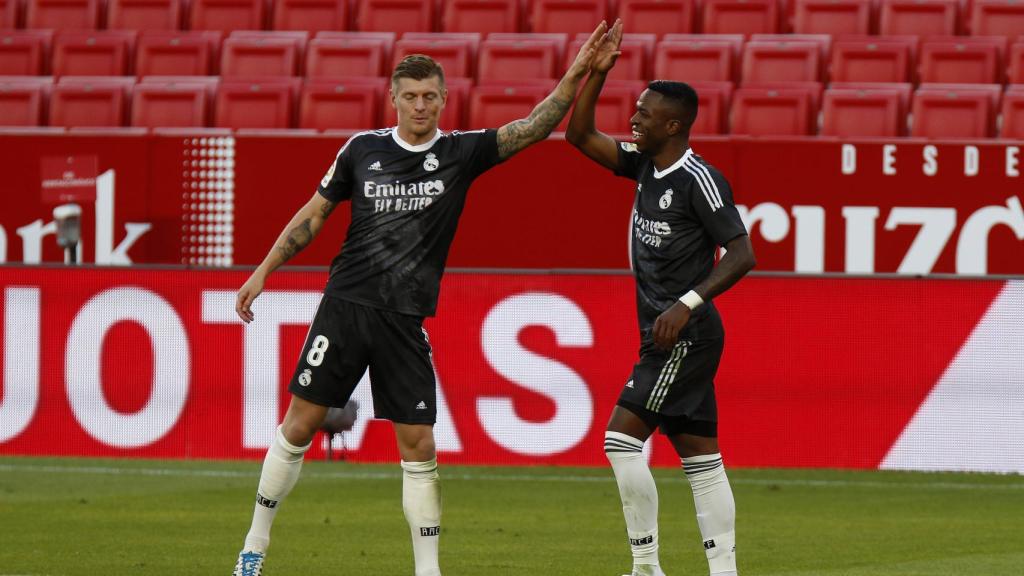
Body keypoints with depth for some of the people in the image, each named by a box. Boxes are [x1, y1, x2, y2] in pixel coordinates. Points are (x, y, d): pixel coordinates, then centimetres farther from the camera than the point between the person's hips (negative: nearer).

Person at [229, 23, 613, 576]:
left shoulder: (460, 152, 0)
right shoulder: (362, 149, 3)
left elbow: (532, 128, -9)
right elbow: (314, 214, 13)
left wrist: (573, 77, -22)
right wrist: (263, 271, 11)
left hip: (406, 320, 0)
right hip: (346, 302, 0)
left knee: (418, 446, -2)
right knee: (299, 425, 1)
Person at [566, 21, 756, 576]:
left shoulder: (700, 180, -15)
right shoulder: (644, 165, 10)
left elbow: (742, 255, -17)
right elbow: (579, 135, 14)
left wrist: (686, 305, -24)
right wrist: (596, 71, 2)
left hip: (686, 336, -9)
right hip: (667, 339, 9)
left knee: (621, 437, -12)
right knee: (699, 456, 6)